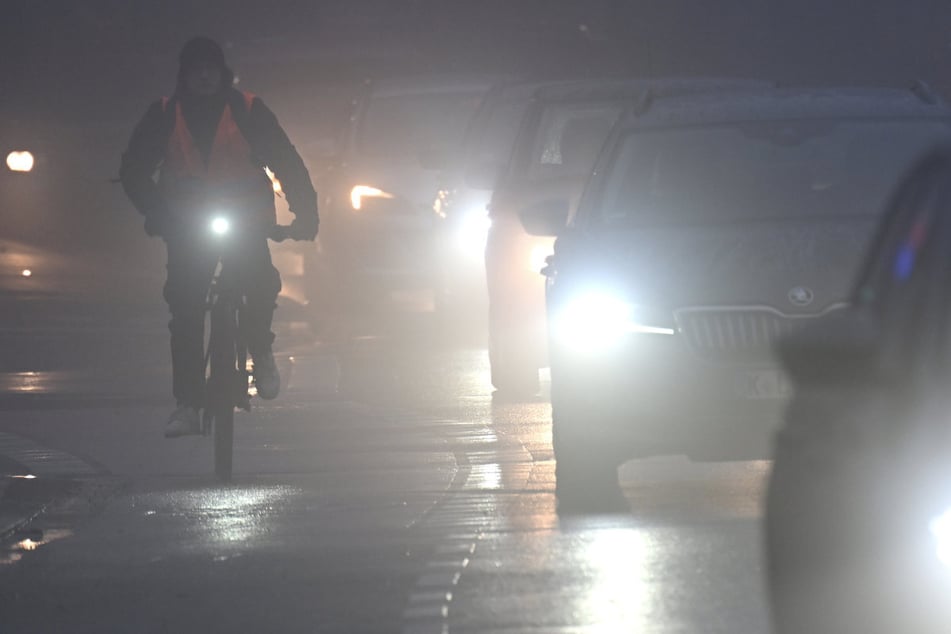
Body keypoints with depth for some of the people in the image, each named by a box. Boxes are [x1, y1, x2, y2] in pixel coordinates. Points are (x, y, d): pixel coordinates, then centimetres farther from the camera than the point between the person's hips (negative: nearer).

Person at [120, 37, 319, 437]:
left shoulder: (248, 111, -5)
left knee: (262, 284, -25)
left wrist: (305, 213, -18)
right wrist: (155, 212, -21)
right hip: (188, 222, 1)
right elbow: (134, 169, -4)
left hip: (245, 219, -1)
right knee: (184, 306, -13)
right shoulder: (164, 115, -2)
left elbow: (286, 161, -6)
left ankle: (260, 353, 5)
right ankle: (187, 405, -12)